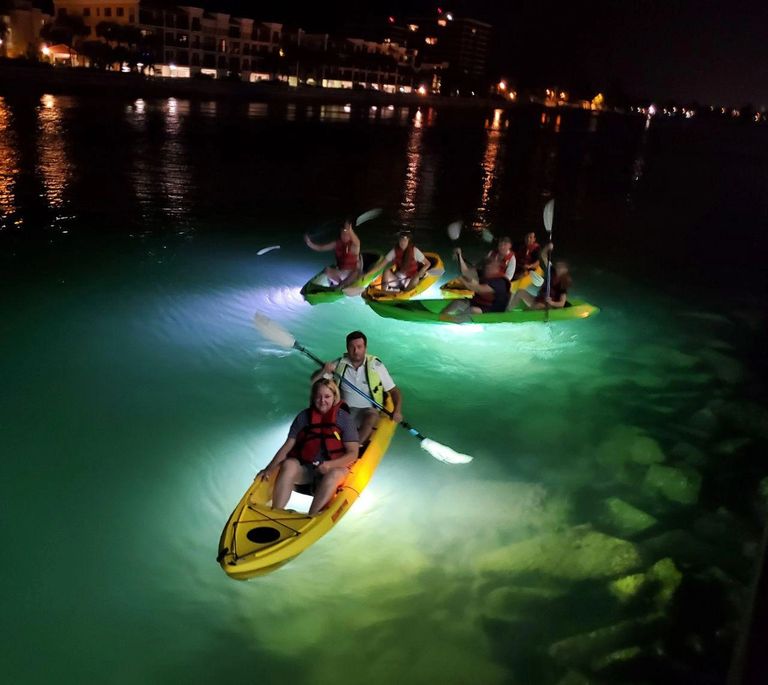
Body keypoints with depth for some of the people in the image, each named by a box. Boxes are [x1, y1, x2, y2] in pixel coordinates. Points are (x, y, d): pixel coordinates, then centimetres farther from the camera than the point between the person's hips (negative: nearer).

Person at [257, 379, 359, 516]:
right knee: (289, 464, -28)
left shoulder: (344, 418, 0)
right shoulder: (303, 417, 6)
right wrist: (270, 469, -9)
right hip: (304, 469, 2)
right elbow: (288, 446, 3)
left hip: (335, 468, -2)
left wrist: (330, 465, -21)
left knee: (335, 474, -35)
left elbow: (353, 453, -5)